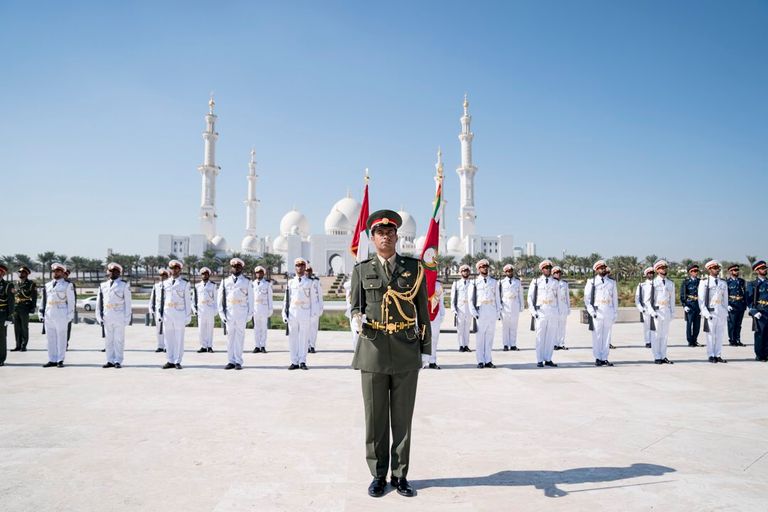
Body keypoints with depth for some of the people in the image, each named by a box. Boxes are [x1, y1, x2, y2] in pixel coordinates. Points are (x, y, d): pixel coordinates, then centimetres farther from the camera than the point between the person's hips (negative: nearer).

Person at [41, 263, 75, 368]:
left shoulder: (67, 285, 1)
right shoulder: (48, 285, 16)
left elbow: (71, 301, -1)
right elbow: (45, 300, 15)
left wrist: (70, 315, -7)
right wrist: (43, 314, 9)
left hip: (61, 313, -5)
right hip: (49, 314, 5)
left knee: (61, 337, -1)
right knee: (50, 337, 7)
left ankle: (60, 360, 4)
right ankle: (52, 360, 13)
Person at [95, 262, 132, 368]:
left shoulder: (124, 285, 2)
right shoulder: (103, 285, 12)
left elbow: (128, 302, -1)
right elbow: (99, 302, 12)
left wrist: (127, 318, -6)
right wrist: (99, 316, 5)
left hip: (119, 315, -4)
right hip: (107, 315, 4)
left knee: (119, 339, -1)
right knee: (108, 339, 7)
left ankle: (118, 361, 3)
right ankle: (110, 361, 13)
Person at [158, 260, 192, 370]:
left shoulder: (185, 283, 1)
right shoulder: (165, 283, 11)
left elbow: (188, 300, -1)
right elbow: (162, 299, 12)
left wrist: (188, 316, -5)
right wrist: (160, 313, 6)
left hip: (179, 314, -3)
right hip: (167, 314, 4)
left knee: (179, 338, 0)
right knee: (168, 338, 7)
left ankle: (177, 361, 6)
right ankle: (170, 361, 15)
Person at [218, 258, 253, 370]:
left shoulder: (247, 282, 5)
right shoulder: (225, 281, 9)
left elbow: (250, 299, 5)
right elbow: (220, 298, 9)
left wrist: (250, 314, 0)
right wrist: (222, 313, 3)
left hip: (242, 312, -2)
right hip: (229, 312, 2)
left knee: (240, 337, 0)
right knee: (230, 337, 5)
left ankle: (238, 362, 6)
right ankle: (231, 361, 11)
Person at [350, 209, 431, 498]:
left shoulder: (414, 268, 5)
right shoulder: (362, 270, 6)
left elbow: (422, 310, 6)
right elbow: (356, 306, 8)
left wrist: (426, 349, 5)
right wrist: (357, 318, -16)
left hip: (406, 354, 0)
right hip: (373, 352, 0)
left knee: (403, 418, 9)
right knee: (375, 419, 8)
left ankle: (400, 475, 23)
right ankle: (378, 475, 23)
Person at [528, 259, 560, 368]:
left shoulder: (555, 282, 11)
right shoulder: (536, 281, 4)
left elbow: (559, 298, 16)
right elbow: (530, 297, 4)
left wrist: (558, 312, 9)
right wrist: (533, 311, -4)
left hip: (553, 313, 3)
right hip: (540, 312, -3)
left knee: (551, 336, 3)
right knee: (540, 336, -2)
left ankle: (548, 359, 11)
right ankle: (539, 360, 3)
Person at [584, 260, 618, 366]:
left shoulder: (612, 282, 14)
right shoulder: (591, 282, 4)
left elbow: (615, 298, 17)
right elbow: (587, 298, 2)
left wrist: (615, 313, 11)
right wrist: (591, 311, -7)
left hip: (609, 312, 3)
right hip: (597, 312, -3)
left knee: (607, 336, 3)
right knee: (597, 336, -3)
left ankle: (604, 358, 9)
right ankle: (597, 358, 4)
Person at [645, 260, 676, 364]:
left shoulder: (670, 283, 12)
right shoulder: (653, 283, -2)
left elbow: (672, 299, 16)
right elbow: (647, 300, -2)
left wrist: (672, 312, 10)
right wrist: (652, 312, -11)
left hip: (667, 311, 4)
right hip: (656, 310, -4)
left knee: (665, 335, 7)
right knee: (656, 335, -2)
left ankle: (663, 357, 13)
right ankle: (657, 357, 4)